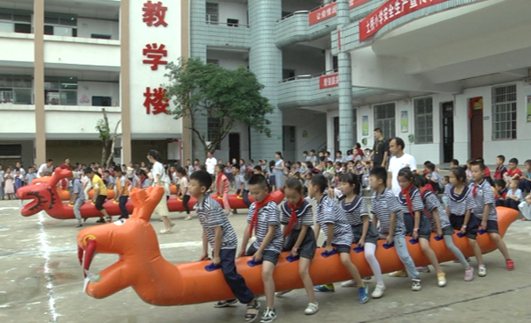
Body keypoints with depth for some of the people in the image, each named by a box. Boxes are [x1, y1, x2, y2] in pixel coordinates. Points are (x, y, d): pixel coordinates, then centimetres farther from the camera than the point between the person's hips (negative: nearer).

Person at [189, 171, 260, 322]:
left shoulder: (210, 206, -24)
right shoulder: (199, 205, 6)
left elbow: (218, 231, -23)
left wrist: (216, 255, -17)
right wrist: (205, 251, 15)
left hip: (226, 243, -10)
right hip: (218, 244, 10)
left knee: (229, 273, -17)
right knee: (222, 271, 18)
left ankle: (252, 302, -6)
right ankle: (230, 298, 39)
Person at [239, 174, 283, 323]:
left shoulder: (272, 207, -18)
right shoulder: (253, 206, 3)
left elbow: (271, 232, -19)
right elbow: (248, 228, 5)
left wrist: (260, 251, -17)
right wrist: (243, 249, 6)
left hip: (271, 245, -8)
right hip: (258, 243, 9)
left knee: (266, 272, -27)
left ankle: (271, 310, -20)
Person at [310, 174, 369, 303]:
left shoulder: (327, 204, -26)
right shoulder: (319, 203, 3)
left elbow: (330, 225, -28)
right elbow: (318, 223, 8)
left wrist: (329, 245, -17)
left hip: (343, 235, -10)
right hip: (332, 236, 10)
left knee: (345, 259, -28)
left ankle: (362, 287, -10)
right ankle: (329, 285, 34)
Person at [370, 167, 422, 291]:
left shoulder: (390, 195, -20)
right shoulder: (374, 196, 0)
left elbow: (393, 216, -19)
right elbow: (374, 216, 5)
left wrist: (391, 235, -16)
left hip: (396, 230, -7)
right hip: (383, 231, 7)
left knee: (403, 255, -12)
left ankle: (416, 279, 5)